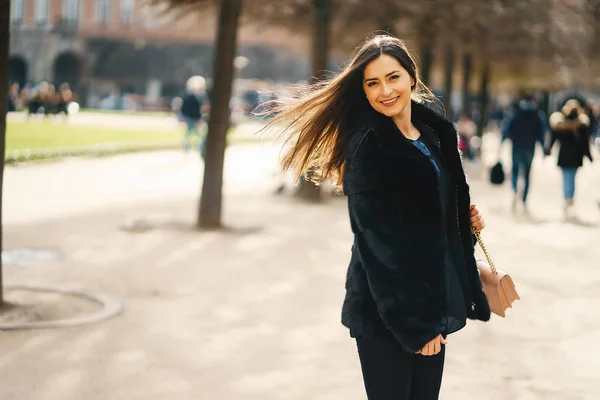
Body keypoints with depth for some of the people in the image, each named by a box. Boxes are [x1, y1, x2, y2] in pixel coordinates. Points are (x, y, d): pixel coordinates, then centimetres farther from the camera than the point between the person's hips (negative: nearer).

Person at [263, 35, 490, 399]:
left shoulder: (438, 133, 7)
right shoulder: (367, 147, -13)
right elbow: (380, 245, -17)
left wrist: (468, 219, 3)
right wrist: (414, 323, -18)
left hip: (436, 300, 7)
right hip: (386, 312, -6)